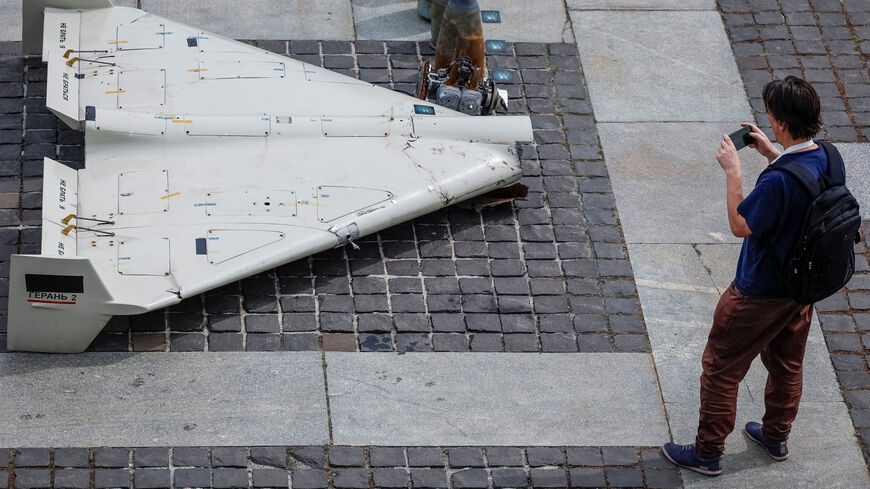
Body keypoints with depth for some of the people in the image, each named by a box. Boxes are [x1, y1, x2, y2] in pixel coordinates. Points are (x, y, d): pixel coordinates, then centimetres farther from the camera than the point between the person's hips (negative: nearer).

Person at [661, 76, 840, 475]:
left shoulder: (778, 181, -37)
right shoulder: (828, 159, -12)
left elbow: (741, 226, -22)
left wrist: (733, 171, -17)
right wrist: (771, 154, 4)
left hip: (760, 293, -8)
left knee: (721, 367, 10)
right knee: (787, 363, 26)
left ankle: (707, 453, 22)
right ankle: (776, 437, 45)